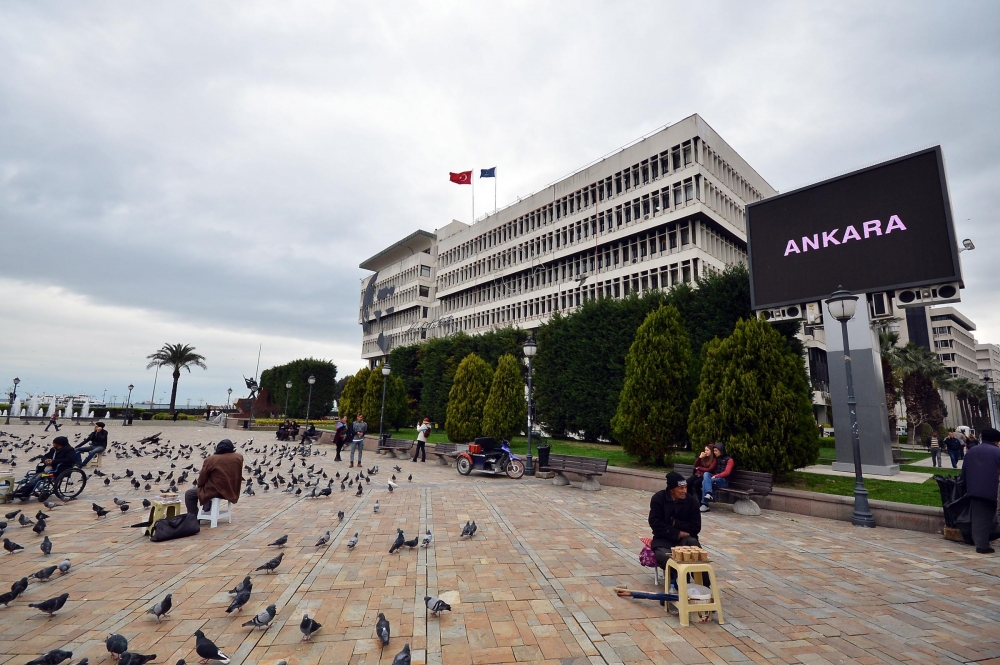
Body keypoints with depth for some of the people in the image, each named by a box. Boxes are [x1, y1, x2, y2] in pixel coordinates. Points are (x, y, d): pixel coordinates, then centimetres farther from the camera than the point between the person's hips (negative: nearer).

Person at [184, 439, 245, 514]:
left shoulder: (211, 459, -14)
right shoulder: (239, 457, -7)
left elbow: (202, 478, -2)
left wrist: (198, 485, 16)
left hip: (215, 491, -6)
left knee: (188, 494, 16)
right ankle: (207, 508, 43)